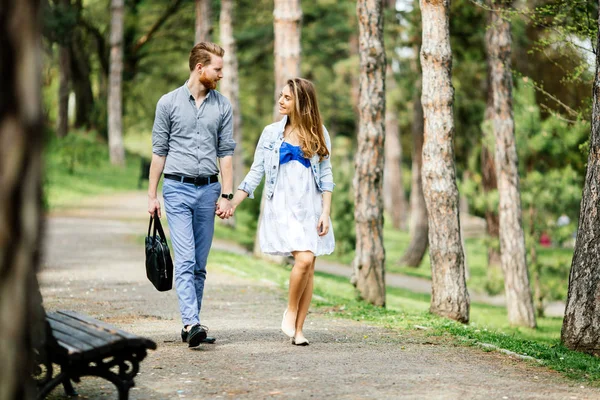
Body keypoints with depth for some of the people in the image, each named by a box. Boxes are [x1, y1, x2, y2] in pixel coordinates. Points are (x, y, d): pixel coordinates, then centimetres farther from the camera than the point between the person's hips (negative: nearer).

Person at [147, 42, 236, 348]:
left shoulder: (222, 106, 8)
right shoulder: (169, 102, 2)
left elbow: (226, 152, 8)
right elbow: (159, 151, 4)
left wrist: (226, 195, 0)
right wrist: (152, 195, 1)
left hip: (208, 190, 3)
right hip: (177, 188, -3)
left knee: (200, 263, 6)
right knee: (185, 260, -12)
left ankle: (191, 325, 13)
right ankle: (191, 324, -20)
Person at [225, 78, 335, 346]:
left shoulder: (318, 134, 7)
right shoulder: (271, 133, 6)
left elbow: (325, 175, 7)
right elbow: (256, 172, 8)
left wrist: (326, 212, -1)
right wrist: (232, 202, 0)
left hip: (311, 207, 2)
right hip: (282, 206, -2)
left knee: (309, 266, -2)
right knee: (303, 259, -20)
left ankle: (298, 329, 6)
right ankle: (290, 313, -1)